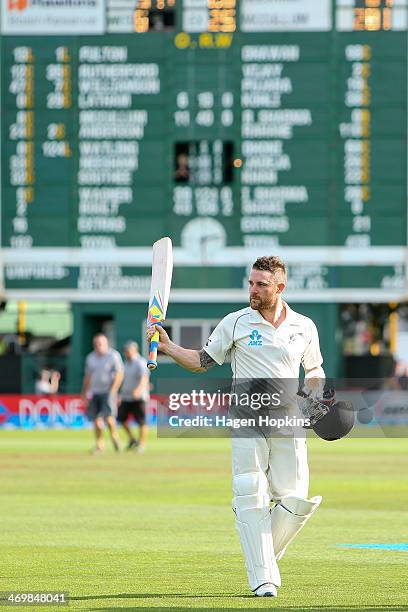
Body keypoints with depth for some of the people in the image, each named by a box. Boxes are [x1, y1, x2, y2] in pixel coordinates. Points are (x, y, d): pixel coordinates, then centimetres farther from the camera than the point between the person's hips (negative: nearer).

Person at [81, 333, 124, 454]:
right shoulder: (91, 357, 13)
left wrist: (113, 391, -17)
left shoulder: (113, 356, -4)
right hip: (94, 392, 5)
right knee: (96, 419, 1)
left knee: (108, 416, -19)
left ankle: (114, 437, 5)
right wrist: (85, 393, 16)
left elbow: (119, 374, -8)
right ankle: (100, 445, 9)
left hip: (108, 391, -5)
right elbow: (87, 377, 20)